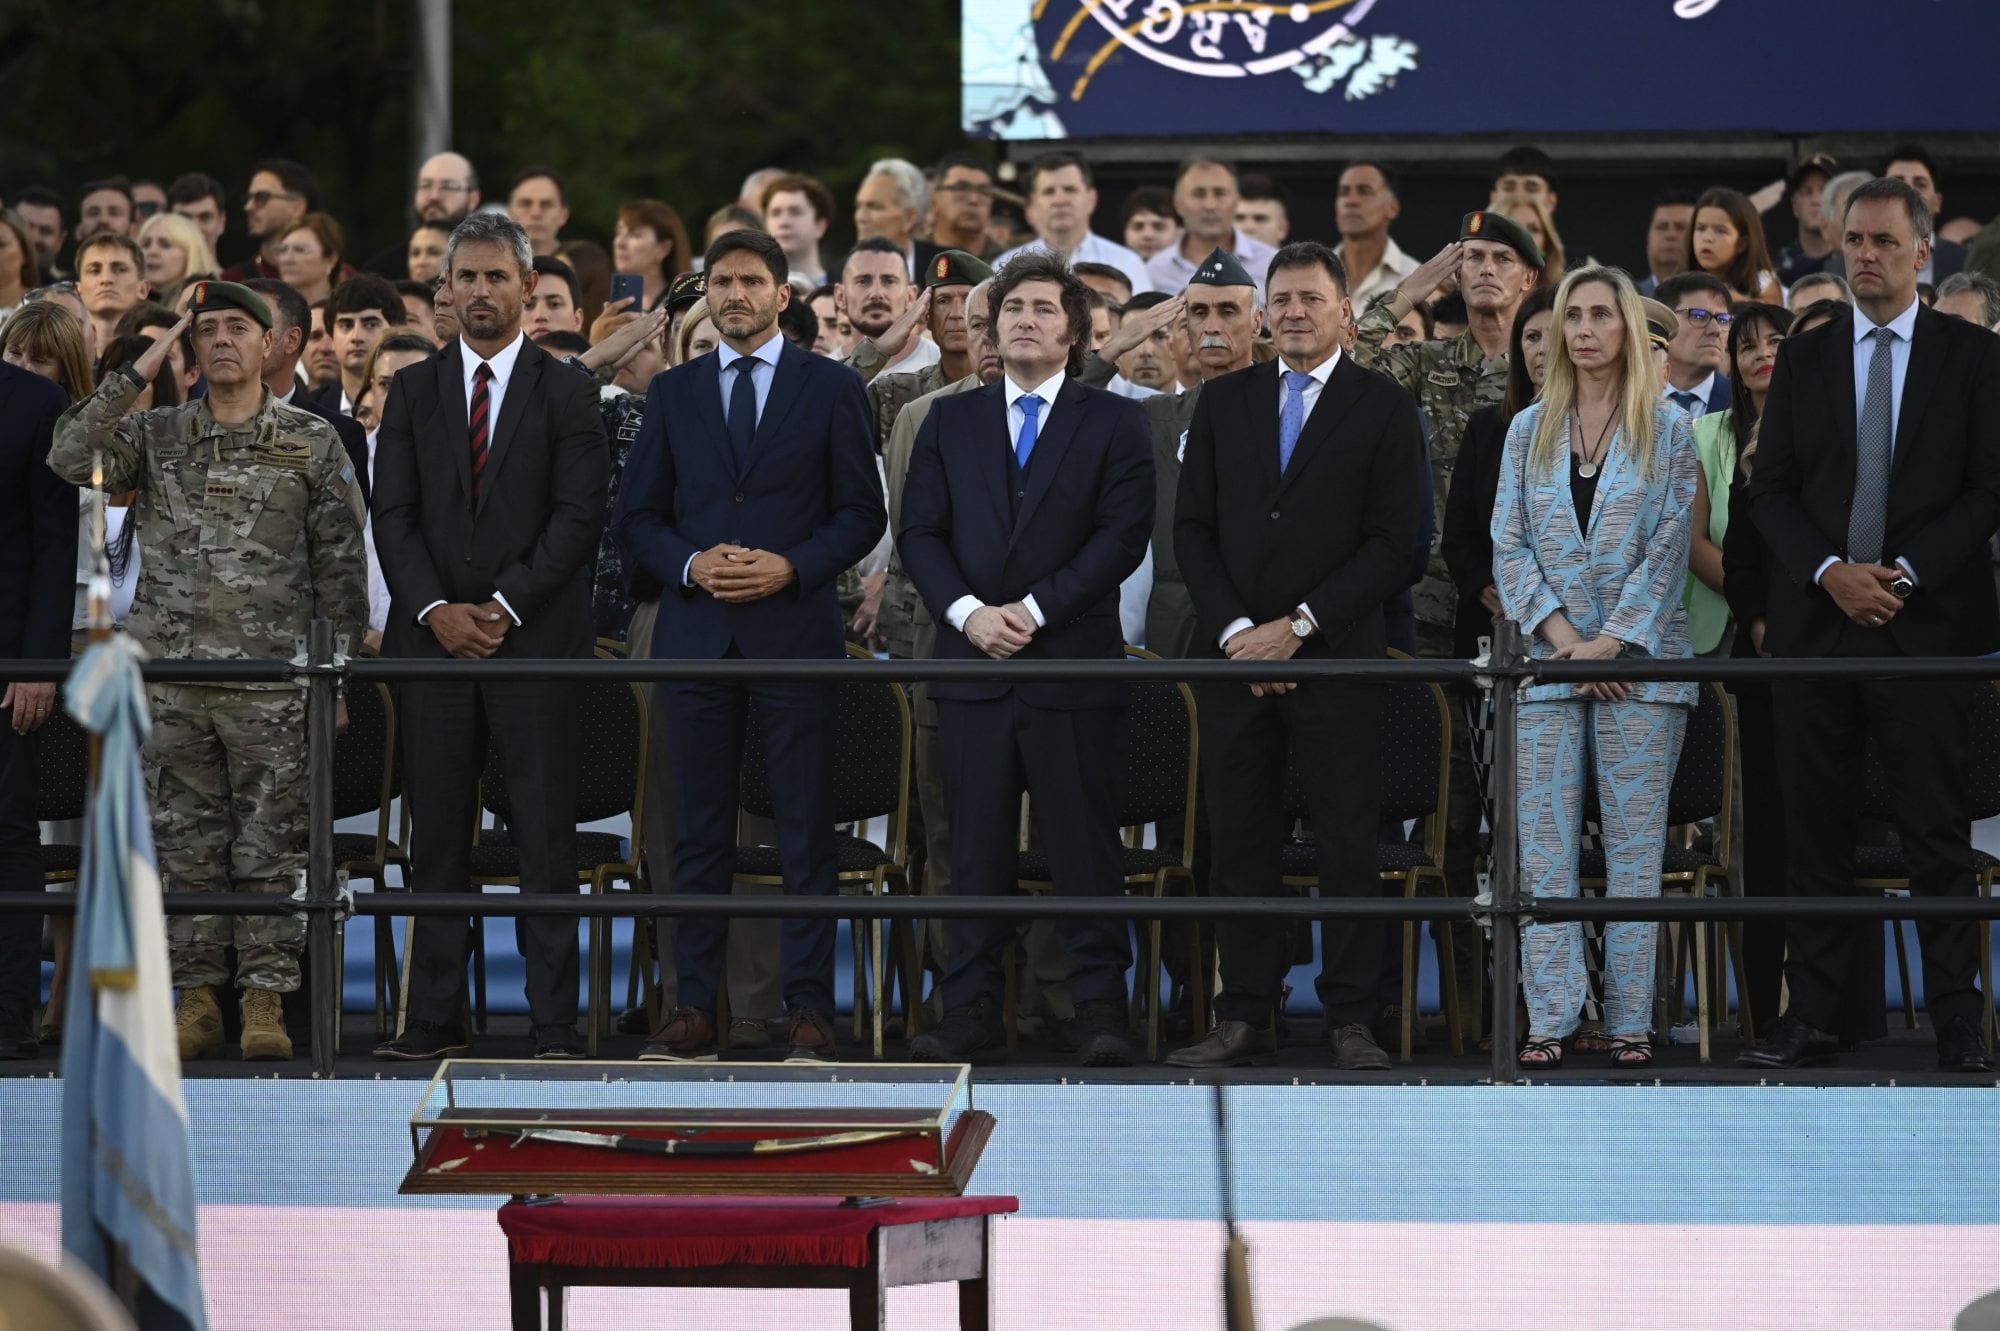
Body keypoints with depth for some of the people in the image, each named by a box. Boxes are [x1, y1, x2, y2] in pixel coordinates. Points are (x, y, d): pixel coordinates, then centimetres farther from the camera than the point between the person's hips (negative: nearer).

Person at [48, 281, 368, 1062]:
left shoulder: (312, 443, 5)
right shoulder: (155, 435, 9)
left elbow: (341, 564, 6)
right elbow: (71, 459, -8)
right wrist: (138, 374, -9)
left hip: (273, 677, -2)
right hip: (173, 674, 2)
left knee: (271, 845, -2)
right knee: (183, 843, 3)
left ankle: (266, 1001, 1)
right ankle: (196, 999, 8)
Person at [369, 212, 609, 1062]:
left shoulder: (566, 394, 5)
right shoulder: (413, 392, 12)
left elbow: (578, 517, -3)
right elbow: (394, 515, 7)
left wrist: (504, 607, -12)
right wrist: (436, 609, -8)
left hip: (533, 638, -3)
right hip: (433, 639, 3)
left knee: (546, 840, -4)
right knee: (437, 837, 3)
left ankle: (555, 1024, -4)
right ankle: (437, 1018, 5)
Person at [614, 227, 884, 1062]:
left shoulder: (831, 389, 6)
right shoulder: (672, 393, 12)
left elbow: (862, 513, 3)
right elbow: (636, 516, 11)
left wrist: (789, 567, -12)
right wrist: (690, 564, -8)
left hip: (794, 628, -2)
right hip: (696, 633, 2)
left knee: (806, 830, -2)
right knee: (699, 830, 2)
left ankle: (810, 1010, 1)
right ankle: (695, 1008, 4)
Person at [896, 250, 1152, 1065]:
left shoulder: (1113, 424, 5)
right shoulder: (950, 422, 14)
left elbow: (1122, 536, -4)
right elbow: (919, 532, 7)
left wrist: (1034, 609, -12)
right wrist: (967, 611, -10)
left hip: (1073, 662, -2)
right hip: (972, 662, 3)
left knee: (1083, 843, -2)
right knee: (976, 846, 2)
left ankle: (1099, 1007, 2)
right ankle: (971, 1007, 4)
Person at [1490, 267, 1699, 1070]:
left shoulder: (1666, 430, 4)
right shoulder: (1529, 431, 11)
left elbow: (1669, 548, -2)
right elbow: (1509, 545, 6)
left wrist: (1611, 642, -10)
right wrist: (1560, 634, -8)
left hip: (1639, 662, -2)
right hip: (1548, 662, 2)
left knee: (1635, 847, -2)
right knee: (1545, 847, -2)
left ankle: (1630, 1019, 0)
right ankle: (1549, 1019, -2)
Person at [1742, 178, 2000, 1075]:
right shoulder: (1803, 360, 11)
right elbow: (1771, 492, 8)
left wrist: (1905, 572, -11)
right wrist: (1829, 572, -8)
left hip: (1927, 622, -3)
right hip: (1816, 623, 3)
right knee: (1815, 832, 3)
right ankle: (1810, 1020, 7)